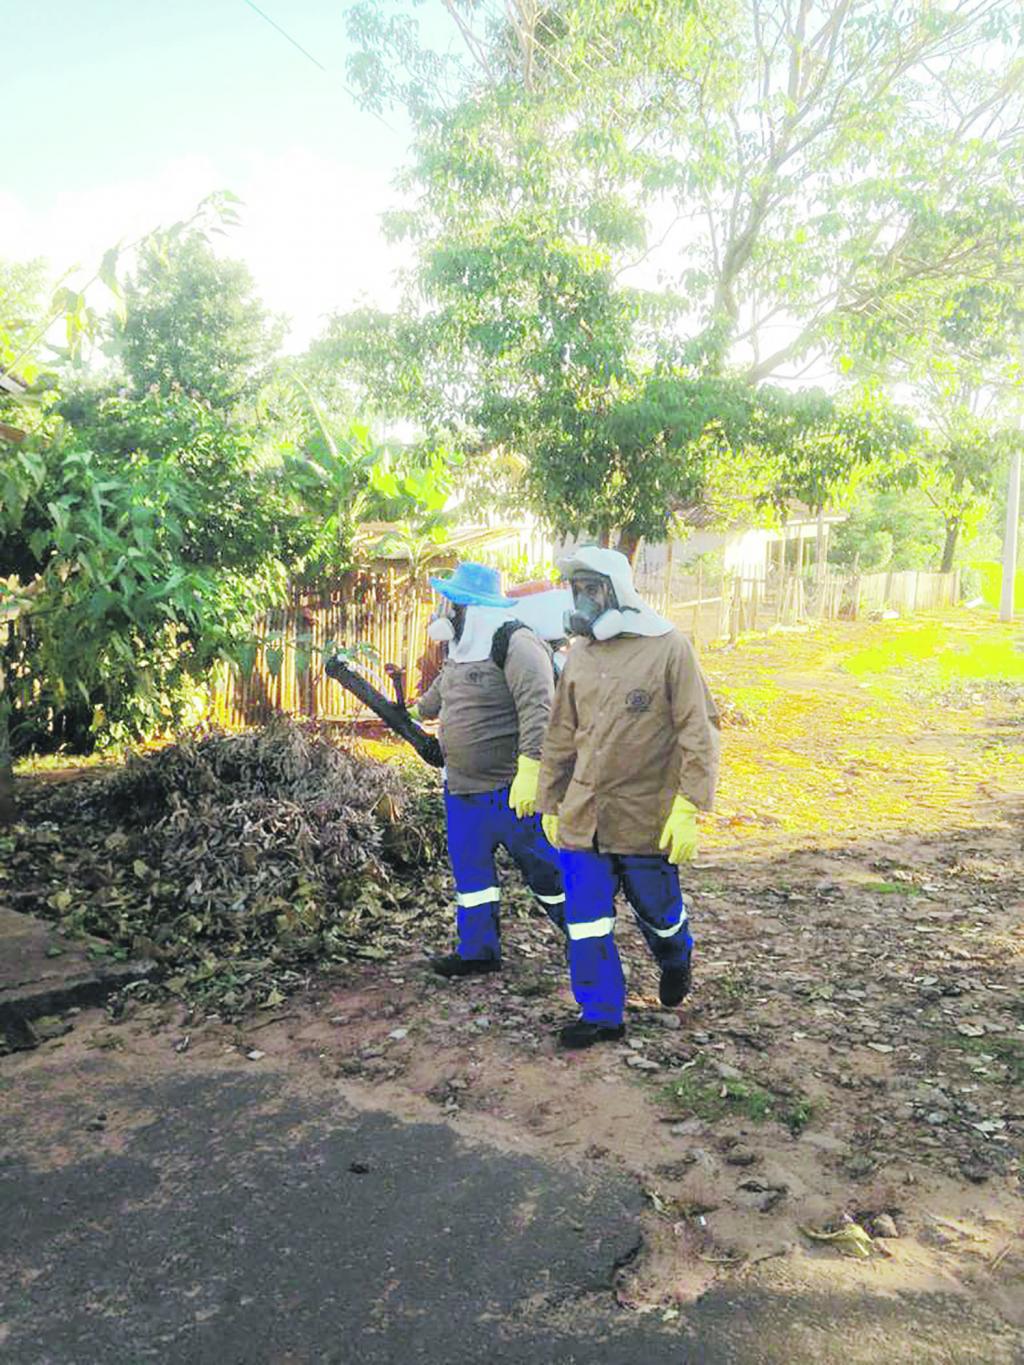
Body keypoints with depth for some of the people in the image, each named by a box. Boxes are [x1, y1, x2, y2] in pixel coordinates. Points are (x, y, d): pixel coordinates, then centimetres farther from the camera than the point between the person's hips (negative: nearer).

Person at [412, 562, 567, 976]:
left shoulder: (515, 645, -18)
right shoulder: (461, 651, 12)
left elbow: (538, 710, -26)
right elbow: (441, 690, 34)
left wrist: (528, 772, -31)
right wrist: (419, 711, 51)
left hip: (511, 787, -8)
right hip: (462, 787, 9)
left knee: (543, 867, 4)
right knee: (469, 868, 12)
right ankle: (477, 950, 25)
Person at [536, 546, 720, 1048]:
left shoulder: (669, 648, -8)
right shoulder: (579, 655, 8)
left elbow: (698, 733, -11)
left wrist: (688, 808, -16)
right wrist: (550, 802, 17)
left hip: (646, 817, -4)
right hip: (582, 816, 4)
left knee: (657, 912, 14)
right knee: (585, 921, 5)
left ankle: (675, 960, 47)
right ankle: (601, 1015, 21)